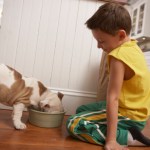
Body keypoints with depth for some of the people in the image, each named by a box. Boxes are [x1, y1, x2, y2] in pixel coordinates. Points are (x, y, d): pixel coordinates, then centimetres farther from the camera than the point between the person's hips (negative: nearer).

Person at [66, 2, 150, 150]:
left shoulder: (119, 56, -27)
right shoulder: (133, 47, -1)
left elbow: (113, 98, -30)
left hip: (129, 116, -10)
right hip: (133, 109, 10)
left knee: (73, 124, -14)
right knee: (81, 110, 21)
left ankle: (129, 137, -11)